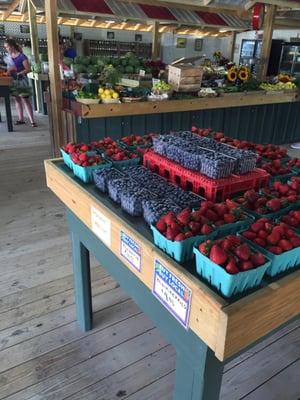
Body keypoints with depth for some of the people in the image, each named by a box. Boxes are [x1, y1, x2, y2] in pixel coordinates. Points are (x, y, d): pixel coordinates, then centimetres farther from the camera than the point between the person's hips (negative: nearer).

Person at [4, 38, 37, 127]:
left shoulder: (22, 56, -11)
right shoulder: (9, 56, 8)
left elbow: (28, 69, -14)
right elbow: (10, 68, 18)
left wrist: (18, 73, -22)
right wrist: (7, 70, -3)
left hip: (22, 80, -6)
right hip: (13, 80, 7)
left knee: (25, 100, -9)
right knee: (17, 99, 9)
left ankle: (32, 121, -8)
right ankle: (21, 119, 16)